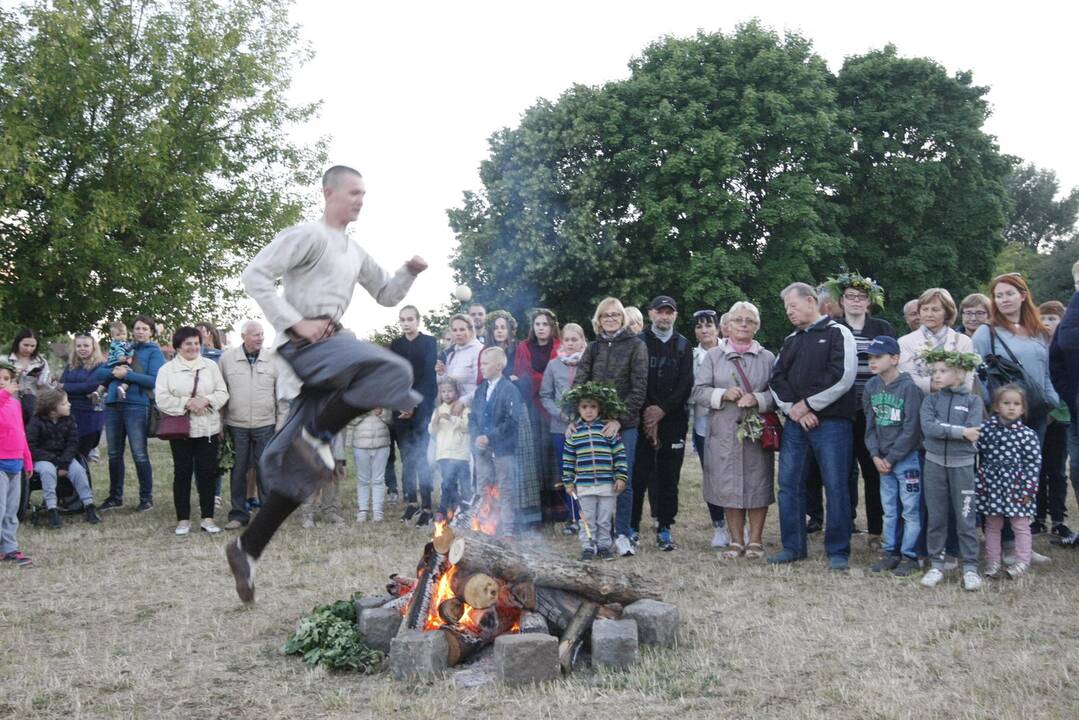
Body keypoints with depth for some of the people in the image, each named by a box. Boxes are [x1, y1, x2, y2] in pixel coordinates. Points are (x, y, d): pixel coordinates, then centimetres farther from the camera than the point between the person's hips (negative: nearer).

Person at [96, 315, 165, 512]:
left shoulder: (153, 352, 2)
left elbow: (154, 380, -13)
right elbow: (99, 374, 11)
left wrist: (127, 374, -14)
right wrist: (114, 371, -8)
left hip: (137, 405, -6)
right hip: (113, 405, 6)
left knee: (139, 454, -5)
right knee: (114, 453, 12)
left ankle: (146, 497, 5)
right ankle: (115, 496, 23)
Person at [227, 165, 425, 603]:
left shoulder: (355, 254, 24)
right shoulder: (307, 235, -2)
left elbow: (386, 294, 30)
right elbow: (255, 275, -11)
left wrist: (410, 272, 9)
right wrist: (297, 323, -17)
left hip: (330, 346, 8)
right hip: (306, 343, -8)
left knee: (299, 469, 4)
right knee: (389, 369, -28)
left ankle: (247, 549, 10)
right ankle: (318, 435, -16)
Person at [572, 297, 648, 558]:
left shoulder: (636, 346, 0)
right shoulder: (593, 348, 12)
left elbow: (639, 388, -6)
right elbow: (578, 383, 6)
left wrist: (619, 419, -14)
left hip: (624, 424, -3)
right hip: (594, 422, 3)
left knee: (623, 479, -1)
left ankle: (622, 535, 10)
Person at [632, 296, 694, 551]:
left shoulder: (683, 345, 12)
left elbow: (686, 384, 2)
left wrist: (663, 410, -9)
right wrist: (646, 414, -10)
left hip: (673, 420, 2)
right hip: (642, 419, -2)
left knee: (669, 477, 3)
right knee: (639, 475, -4)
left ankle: (664, 530, 10)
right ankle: (632, 528, 4)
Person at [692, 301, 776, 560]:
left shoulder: (767, 358, 10)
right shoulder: (713, 355, 9)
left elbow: (777, 394, 4)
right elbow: (699, 391, 2)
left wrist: (757, 400, -14)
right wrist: (724, 395, -13)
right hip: (723, 432, 0)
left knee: (758, 485, 1)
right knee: (728, 486, 2)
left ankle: (755, 541, 13)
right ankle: (736, 541, 13)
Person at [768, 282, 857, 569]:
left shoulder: (838, 333, 0)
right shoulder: (790, 341, 19)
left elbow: (843, 377, -12)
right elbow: (776, 379, 10)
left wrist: (808, 404, -10)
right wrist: (793, 409, -7)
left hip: (831, 422, -6)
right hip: (795, 422, 6)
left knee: (836, 486, -3)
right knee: (789, 483, 6)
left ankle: (838, 551, 5)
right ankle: (793, 546, 16)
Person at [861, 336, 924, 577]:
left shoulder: (909, 387, -13)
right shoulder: (871, 386, 5)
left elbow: (911, 428, -14)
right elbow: (870, 424, 8)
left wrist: (891, 457, -11)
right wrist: (875, 455, -3)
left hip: (907, 457, -6)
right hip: (883, 459, 6)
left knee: (910, 509, 0)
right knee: (889, 509, 13)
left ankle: (909, 556, 8)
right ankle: (889, 552, 22)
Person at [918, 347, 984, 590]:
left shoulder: (973, 401, -1)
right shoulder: (930, 400, 4)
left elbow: (972, 432, -15)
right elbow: (928, 428, -14)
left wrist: (941, 429, -14)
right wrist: (959, 431, -17)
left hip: (962, 465, -2)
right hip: (934, 463, 2)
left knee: (965, 518, 2)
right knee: (936, 517, 9)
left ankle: (970, 567, 11)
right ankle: (937, 564, 18)